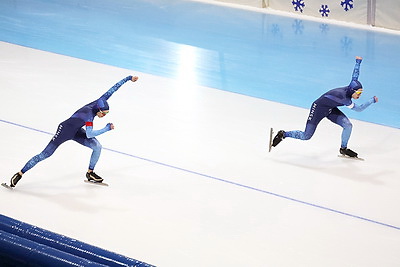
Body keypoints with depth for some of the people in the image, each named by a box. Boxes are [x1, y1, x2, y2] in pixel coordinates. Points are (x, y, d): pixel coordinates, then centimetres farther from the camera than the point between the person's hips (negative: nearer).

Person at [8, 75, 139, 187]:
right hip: (65, 130, -8)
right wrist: (107, 128, -33)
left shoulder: (99, 102, -13)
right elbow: (89, 134, -41)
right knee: (45, 154, -6)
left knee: (97, 147, -6)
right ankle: (19, 174, 3)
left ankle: (90, 173, 12)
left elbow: (111, 90, -5)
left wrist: (129, 78, -2)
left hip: (77, 132, 8)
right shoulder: (89, 113, -34)